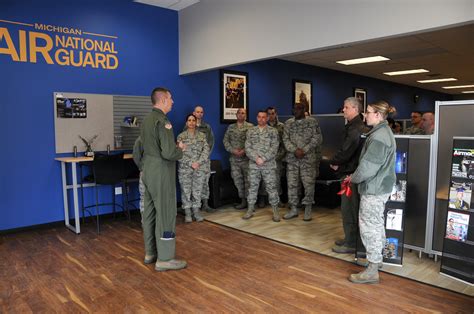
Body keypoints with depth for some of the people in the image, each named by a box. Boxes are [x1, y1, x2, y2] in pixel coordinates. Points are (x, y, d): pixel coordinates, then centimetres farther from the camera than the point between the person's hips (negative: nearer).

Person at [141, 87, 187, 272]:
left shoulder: (147, 120, 11)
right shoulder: (162, 121, -18)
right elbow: (168, 153, -26)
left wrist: (174, 147, 11)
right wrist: (180, 150, -5)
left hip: (148, 171, 10)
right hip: (161, 174, -9)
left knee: (150, 212, 15)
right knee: (166, 214, -2)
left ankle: (150, 253, 27)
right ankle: (165, 259, 6)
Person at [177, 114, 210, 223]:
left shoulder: (202, 135, 8)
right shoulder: (181, 136, 3)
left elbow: (206, 150, 0)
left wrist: (198, 162, -12)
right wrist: (191, 163, -13)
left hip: (200, 167, 1)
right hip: (185, 168, -1)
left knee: (198, 189, 4)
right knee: (186, 190, 1)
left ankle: (196, 211, 15)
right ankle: (187, 213, 12)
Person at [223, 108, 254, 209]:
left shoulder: (250, 127, 0)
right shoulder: (230, 127, 11)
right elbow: (225, 140, 7)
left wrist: (244, 150, -16)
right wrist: (233, 150, -7)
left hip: (246, 158, -4)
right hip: (234, 158, 4)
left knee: (248, 180, -1)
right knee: (237, 180, 7)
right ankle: (243, 201, 18)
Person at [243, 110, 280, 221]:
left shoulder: (273, 131, 3)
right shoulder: (251, 131, 9)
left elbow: (274, 148, -6)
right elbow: (247, 147, 1)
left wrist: (263, 159, -15)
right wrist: (256, 158, -13)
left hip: (269, 164, -2)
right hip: (253, 164, 2)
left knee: (271, 187, 0)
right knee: (253, 187, 8)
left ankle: (275, 211, 10)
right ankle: (250, 210, 18)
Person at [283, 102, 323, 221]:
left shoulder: (312, 122, 0)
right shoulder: (288, 123, 9)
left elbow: (317, 138, -6)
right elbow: (285, 139, 3)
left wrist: (304, 150, -14)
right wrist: (295, 150, -13)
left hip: (308, 158, -3)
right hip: (292, 158, 3)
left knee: (309, 184, -2)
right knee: (291, 183, 6)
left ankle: (308, 210, 11)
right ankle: (293, 209, 17)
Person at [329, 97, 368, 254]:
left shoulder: (355, 129, -19)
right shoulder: (358, 126, 15)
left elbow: (345, 152, -23)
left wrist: (333, 162, -5)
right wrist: (337, 162, 2)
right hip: (351, 172, 11)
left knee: (349, 209, -2)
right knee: (352, 208, 18)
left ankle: (351, 244, 8)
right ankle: (350, 238, 30)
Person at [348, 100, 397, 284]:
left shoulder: (378, 137, -22)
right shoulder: (385, 132, 12)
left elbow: (368, 166, -25)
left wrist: (353, 178, -7)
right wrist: (356, 177, 11)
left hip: (374, 189, -11)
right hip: (382, 186, 11)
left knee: (369, 226, -3)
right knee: (377, 223, 22)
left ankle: (372, 271, 7)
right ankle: (378, 258, 38)